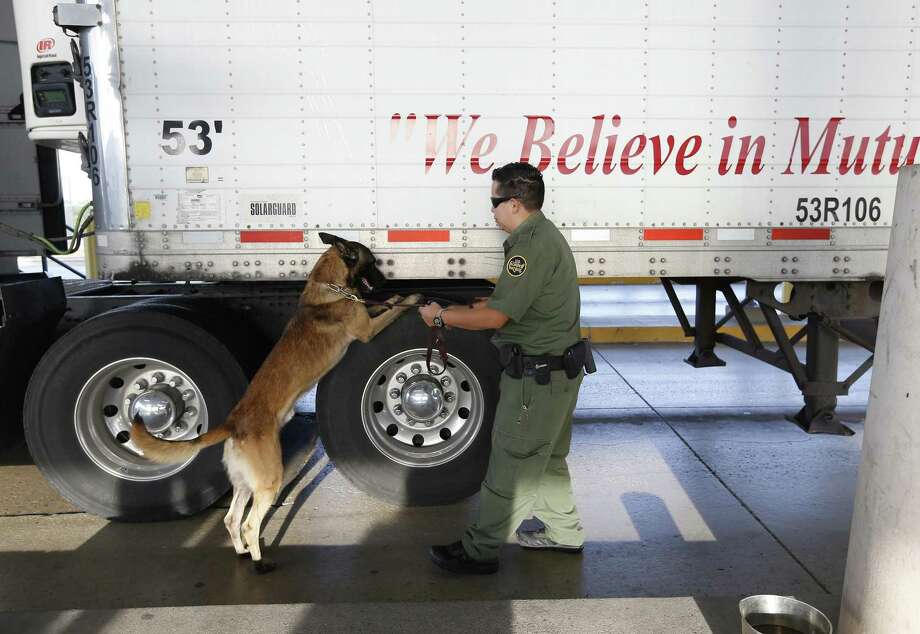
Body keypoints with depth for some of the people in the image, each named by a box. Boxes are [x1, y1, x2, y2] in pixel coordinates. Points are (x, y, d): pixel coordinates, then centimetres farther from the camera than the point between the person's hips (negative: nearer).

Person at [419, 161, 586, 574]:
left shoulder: (532, 245, -22)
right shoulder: (545, 233, 12)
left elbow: (496, 317, -23)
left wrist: (442, 316, -10)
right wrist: (465, 311, 12)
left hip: (538, 376, -11)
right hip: (558, 368, 11)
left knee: (511, 463, 1)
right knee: (547, 458, 23)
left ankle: (480, 550, 14)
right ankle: (564, 532, 37)